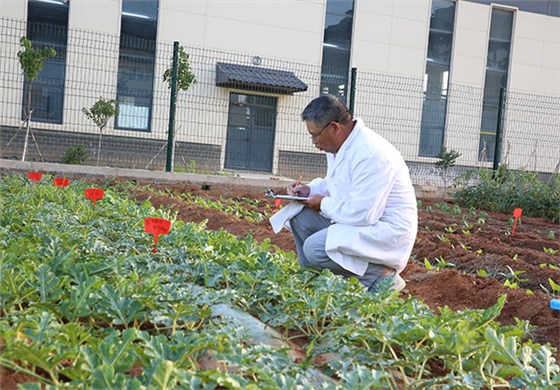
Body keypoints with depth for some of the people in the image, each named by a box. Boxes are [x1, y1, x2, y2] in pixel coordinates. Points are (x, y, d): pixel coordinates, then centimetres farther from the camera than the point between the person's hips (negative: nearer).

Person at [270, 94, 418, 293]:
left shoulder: (371, 154, -28)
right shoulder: (340, 144, 4)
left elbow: (361, 215, -30)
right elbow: (334, 184, 22)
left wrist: (324, 204, -14)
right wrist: (310, 189, 2)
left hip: (386, 230, -10)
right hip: (360, 217, 10)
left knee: (315, 248, -25)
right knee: (299, 215, 1)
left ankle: (381, 276, -10)